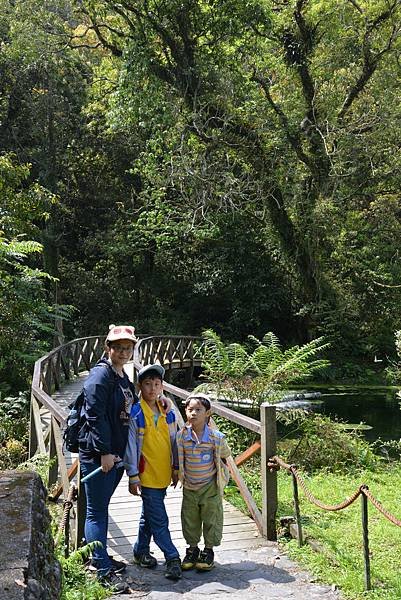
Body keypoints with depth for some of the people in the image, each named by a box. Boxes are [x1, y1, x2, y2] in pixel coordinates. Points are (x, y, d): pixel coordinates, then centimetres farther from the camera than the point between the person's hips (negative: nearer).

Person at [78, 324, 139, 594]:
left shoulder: (124, 378, 14)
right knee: (97, 511, -1)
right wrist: (104, 452, -20)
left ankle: (100, 558, 30)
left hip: (116, 453, 9)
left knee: (102, 508, 18)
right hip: (97, 454, -9)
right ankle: (104, 571, 3)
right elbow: (95, 416, -19)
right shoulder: (100, 375, -14)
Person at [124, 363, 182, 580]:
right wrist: (133, 476, -11)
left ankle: (141, 551, 32)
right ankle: (172, 558, 5)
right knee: (159, 519, -3)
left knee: (149, 515, 18)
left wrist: (176, 468, 14)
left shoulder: (167, 412, 5)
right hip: (146, 475, -6)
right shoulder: (135, 413, -11)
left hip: (163, 474, 6)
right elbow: (130, 446, -10)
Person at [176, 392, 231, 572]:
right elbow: (179, 459, 5)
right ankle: (192, 549, 29)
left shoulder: (216, 437, -15)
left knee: (211, 519, 7)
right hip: (189, 487, 2)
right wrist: (181, 475, 6)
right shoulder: (181, 436, -9)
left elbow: (225, 454, 3)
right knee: (189, 520, 12)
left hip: (210, 487, -2)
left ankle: (208, 551, 24)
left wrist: (218, 469, 3)